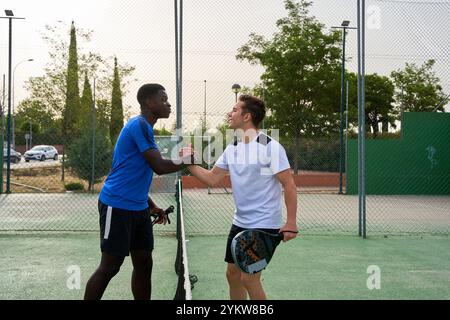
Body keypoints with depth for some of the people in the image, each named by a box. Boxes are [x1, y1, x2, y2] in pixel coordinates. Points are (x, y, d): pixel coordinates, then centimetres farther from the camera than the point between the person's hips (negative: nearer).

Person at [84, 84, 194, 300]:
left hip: (137, 208, 9)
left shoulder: (145, 128, 15)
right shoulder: (139, 125, -15)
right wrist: (188, 160, -7)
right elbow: (159, 167, -22)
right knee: (109, 266, -4)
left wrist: (151, 206, 19)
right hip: (117, 206, -9)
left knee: (144, 263, 10)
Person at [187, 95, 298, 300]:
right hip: (240, 223, 7)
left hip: (265, 225, -7)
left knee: (249, 278, -8)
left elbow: (289, 186, -15)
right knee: (233, 273, 11)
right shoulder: (231, 149, 7)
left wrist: (291, 223, -20)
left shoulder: (270, 147, -14)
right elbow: (212, 179, 11)